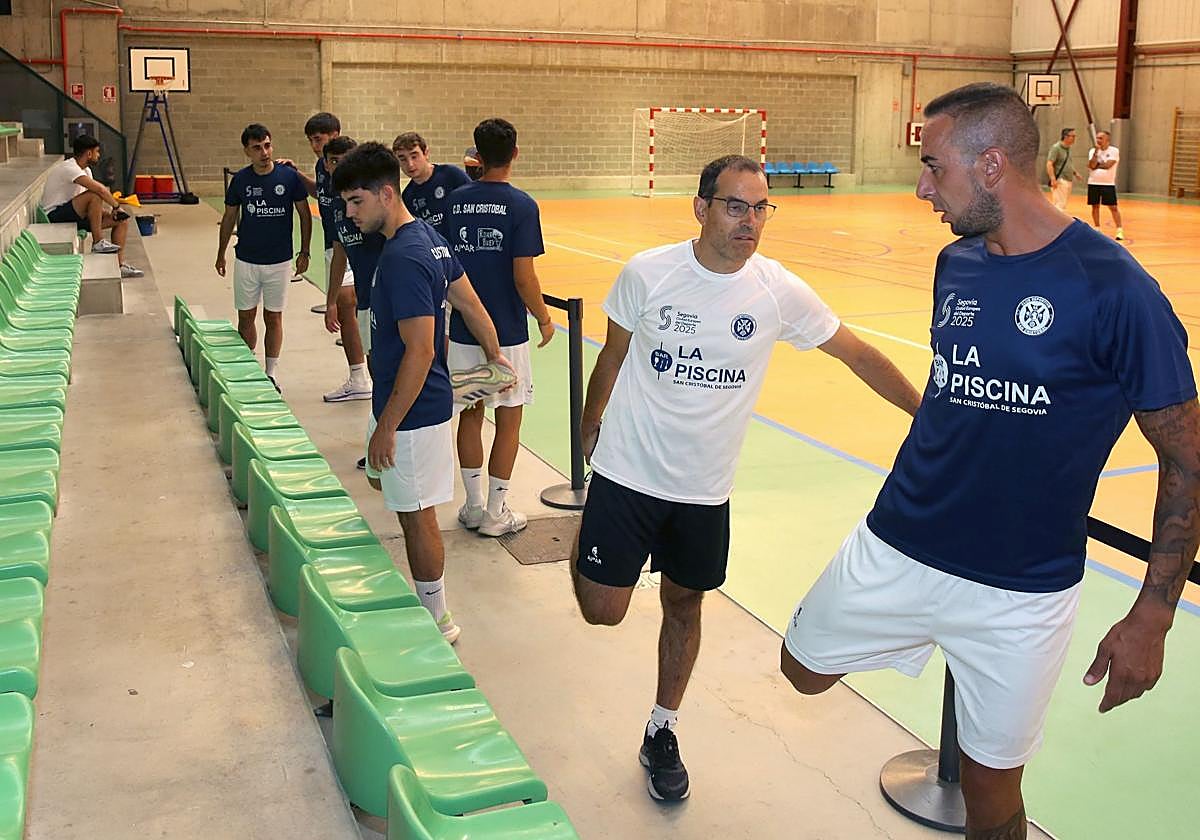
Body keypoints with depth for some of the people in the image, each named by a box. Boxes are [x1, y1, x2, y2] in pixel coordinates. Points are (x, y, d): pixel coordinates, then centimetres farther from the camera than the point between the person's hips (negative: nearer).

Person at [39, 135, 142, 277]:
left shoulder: (85, 170, 11)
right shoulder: (69, 168, -21)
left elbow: (96, 203, 10)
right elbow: (100, 189, -33)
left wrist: (110, 211, -9)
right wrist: (116, 206, -20)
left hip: (75, 216, 10)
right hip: (55, 216, -10)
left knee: (122, 220, 1)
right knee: (94, 196, -34)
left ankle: (119, 265, -2)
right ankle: (98, 242, -23)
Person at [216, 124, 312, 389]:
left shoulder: (289, 177, -8)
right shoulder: (240, 180, -2)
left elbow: (305, 216, 2)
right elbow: (229, 218, 10)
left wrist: (304, 252, 0)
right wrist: (221, 254, 13)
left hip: (279, 261, -1)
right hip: (246, 260, 2)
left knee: (273, 318, 7)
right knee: (245, 318, 7)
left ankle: (271, 374, 17)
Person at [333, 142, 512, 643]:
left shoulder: (402, 258, -24)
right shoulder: (429, 238, 6)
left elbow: (420, 351, -26)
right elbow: (471, 305, 14)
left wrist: (386, 426, -21)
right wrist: (495, 357, 29)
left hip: (412, 411, -10)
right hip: (428, 402, 10)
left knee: (417, 516, 4)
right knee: (414, 512, 19)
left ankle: (436, 622, 18)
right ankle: (429, 609, 32)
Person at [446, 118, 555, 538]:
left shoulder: (456, 200, 1)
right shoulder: (521, 205, -12)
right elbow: (523, 276, -16)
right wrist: (544, 318, -1)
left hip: (463, 330, 4)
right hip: (507, 332, -4)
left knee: (470, 414, 15)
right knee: (508, 420, 7)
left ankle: (474, 506, 23)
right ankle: (495, 514, 13)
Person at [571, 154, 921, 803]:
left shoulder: (779, 291, -10)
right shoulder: (647, 273, -12)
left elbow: (858, 354, 1)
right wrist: (591, 427, 15)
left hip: (705, 489, 2)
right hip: (629, 474, -2)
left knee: (683, 607, 14)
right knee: (603, 611, -2)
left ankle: (662, 731, 35)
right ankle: (586, 548, 33)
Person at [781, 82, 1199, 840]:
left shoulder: (1115, 289, -19)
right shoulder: (956, 266, -1)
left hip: (1023, 591, -5)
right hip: (896, 549, 5)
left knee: (991, 779, 11)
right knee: (806, 670, 17)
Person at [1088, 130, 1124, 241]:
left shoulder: (1114, 151, -5)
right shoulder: (1093, 151, 5)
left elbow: (1108, 165, -18)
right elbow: (1092, 165, -11)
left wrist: (1096, 165, -7)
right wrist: (1096, 151, -13)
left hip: (1108, 184, -3)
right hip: (1093, 183, 3)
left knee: (1113, 207, -4)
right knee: (1095, 206, 7)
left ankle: (1120, 230, -3)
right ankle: (1097, 229, 18)